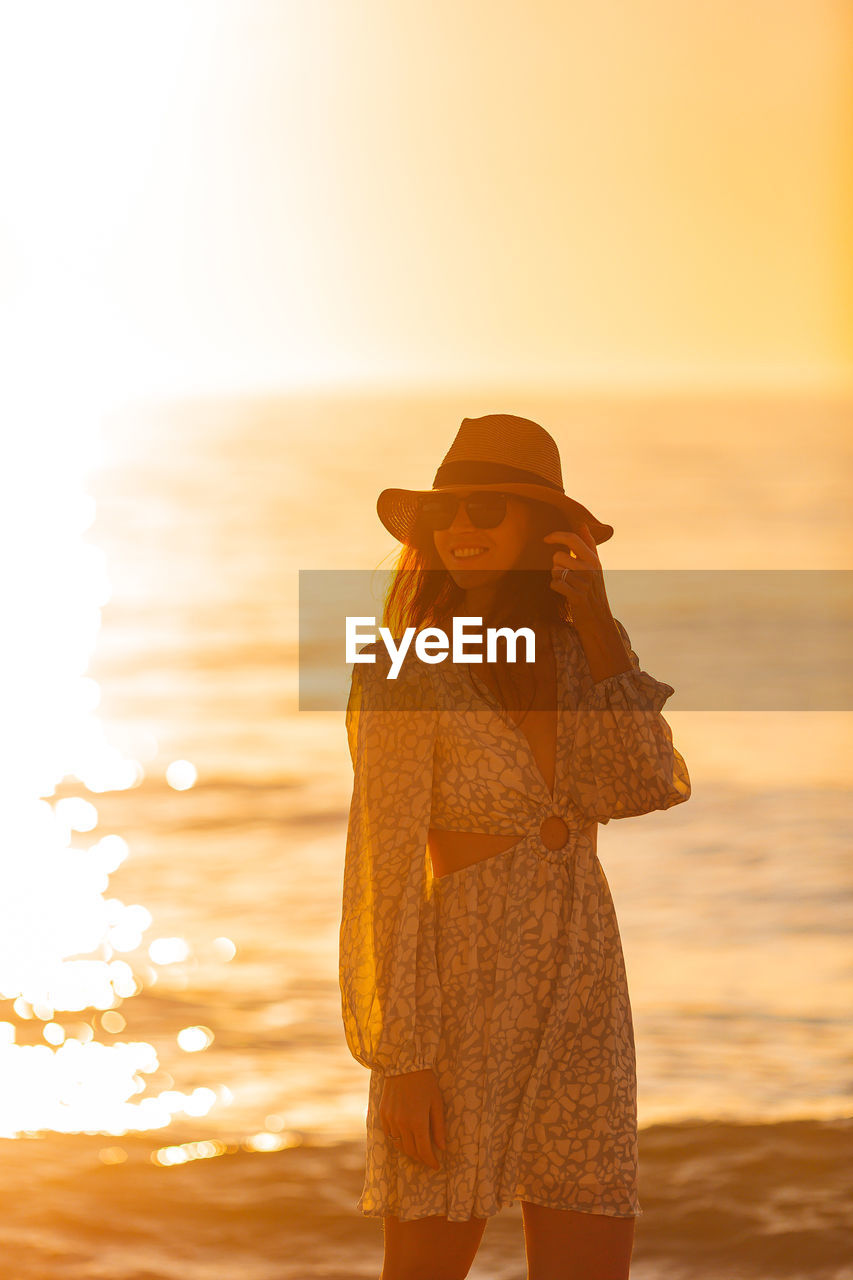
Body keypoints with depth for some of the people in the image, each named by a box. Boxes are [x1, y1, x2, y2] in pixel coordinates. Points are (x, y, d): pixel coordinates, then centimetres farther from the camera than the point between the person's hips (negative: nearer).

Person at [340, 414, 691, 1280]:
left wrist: (597, 617, -10)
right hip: (459, 997, -5)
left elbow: (639, 787, -9)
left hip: (579, 1004, 5)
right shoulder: (411, 665, -8)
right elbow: (384, 869, -12)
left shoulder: (578, 653, 8)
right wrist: (400, 1059, -18)